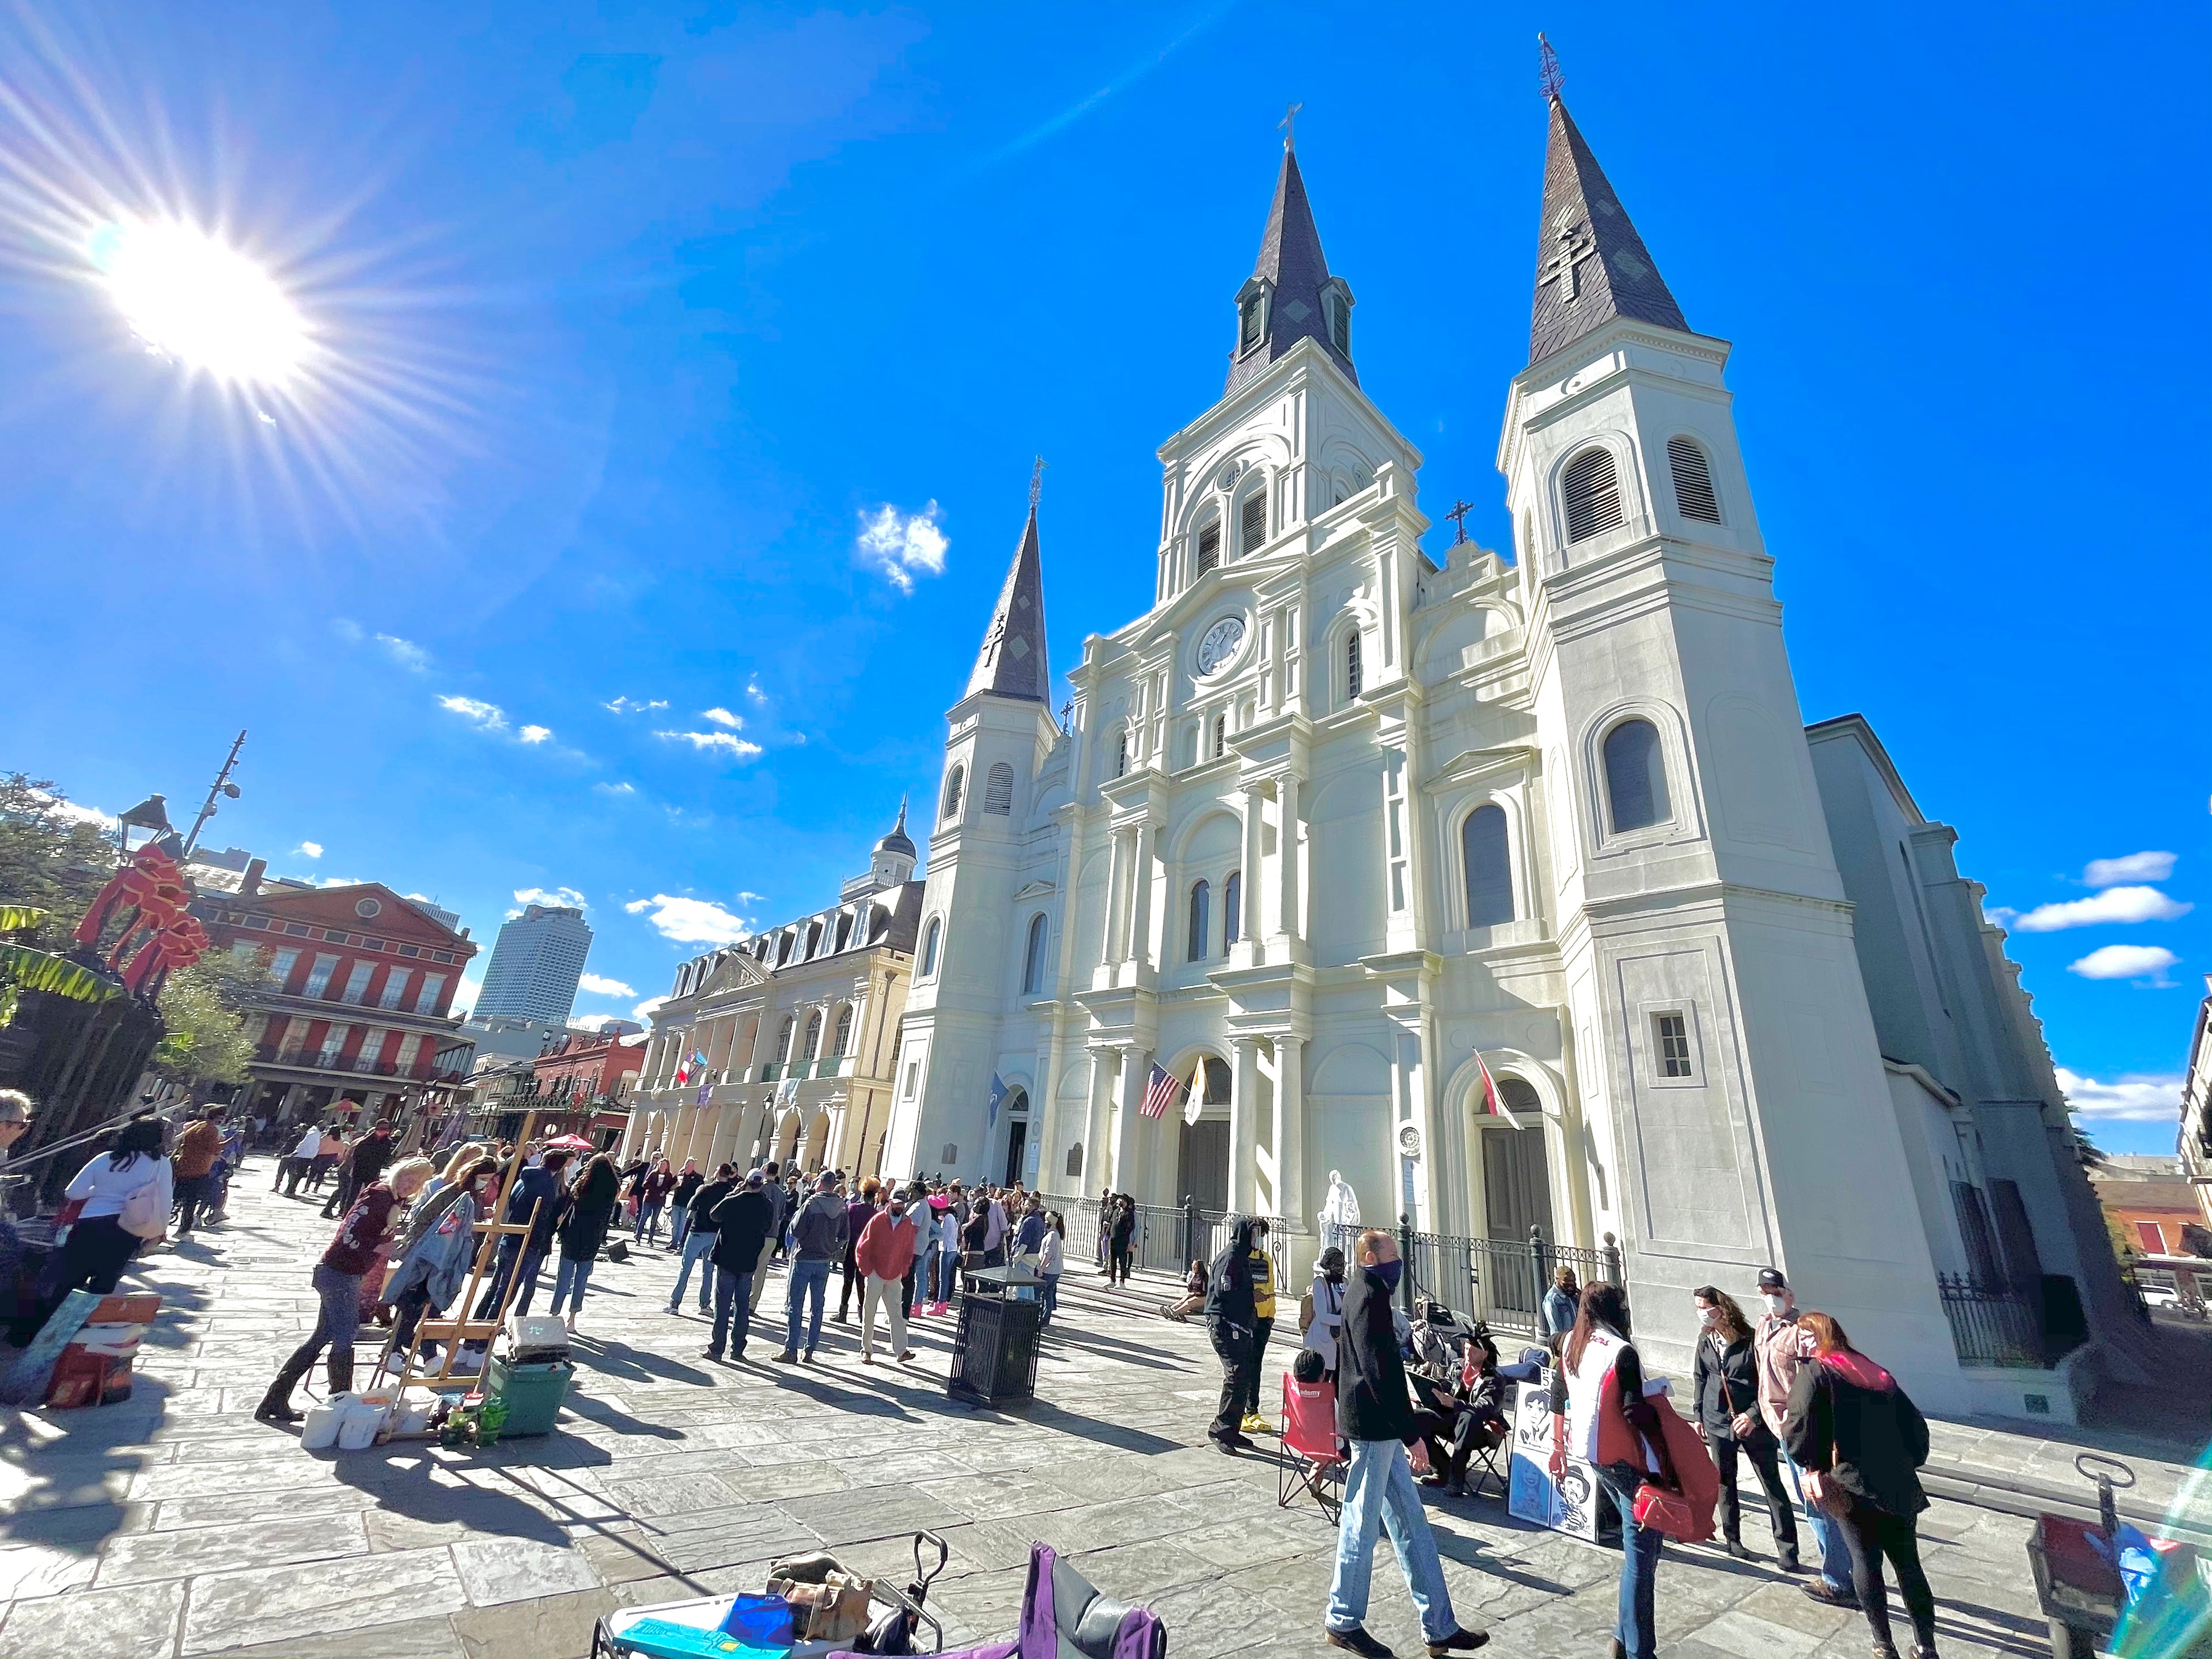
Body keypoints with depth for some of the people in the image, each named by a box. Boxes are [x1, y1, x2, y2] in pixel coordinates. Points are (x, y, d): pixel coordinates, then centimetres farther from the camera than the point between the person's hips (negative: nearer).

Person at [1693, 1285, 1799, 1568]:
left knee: (1772, 1484, 5)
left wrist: (1753, 1415, -17)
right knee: (1724, 1482, 13)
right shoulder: (1705, 1340, -3)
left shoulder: (1750, 1340, -17)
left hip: (1753, 1424, -4)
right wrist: (1700, 1416, 9)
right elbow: (1700, 1378, 8)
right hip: (1718, 1422, 4)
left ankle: (1787, 1549, 18)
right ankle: (1732, 1540, 28)